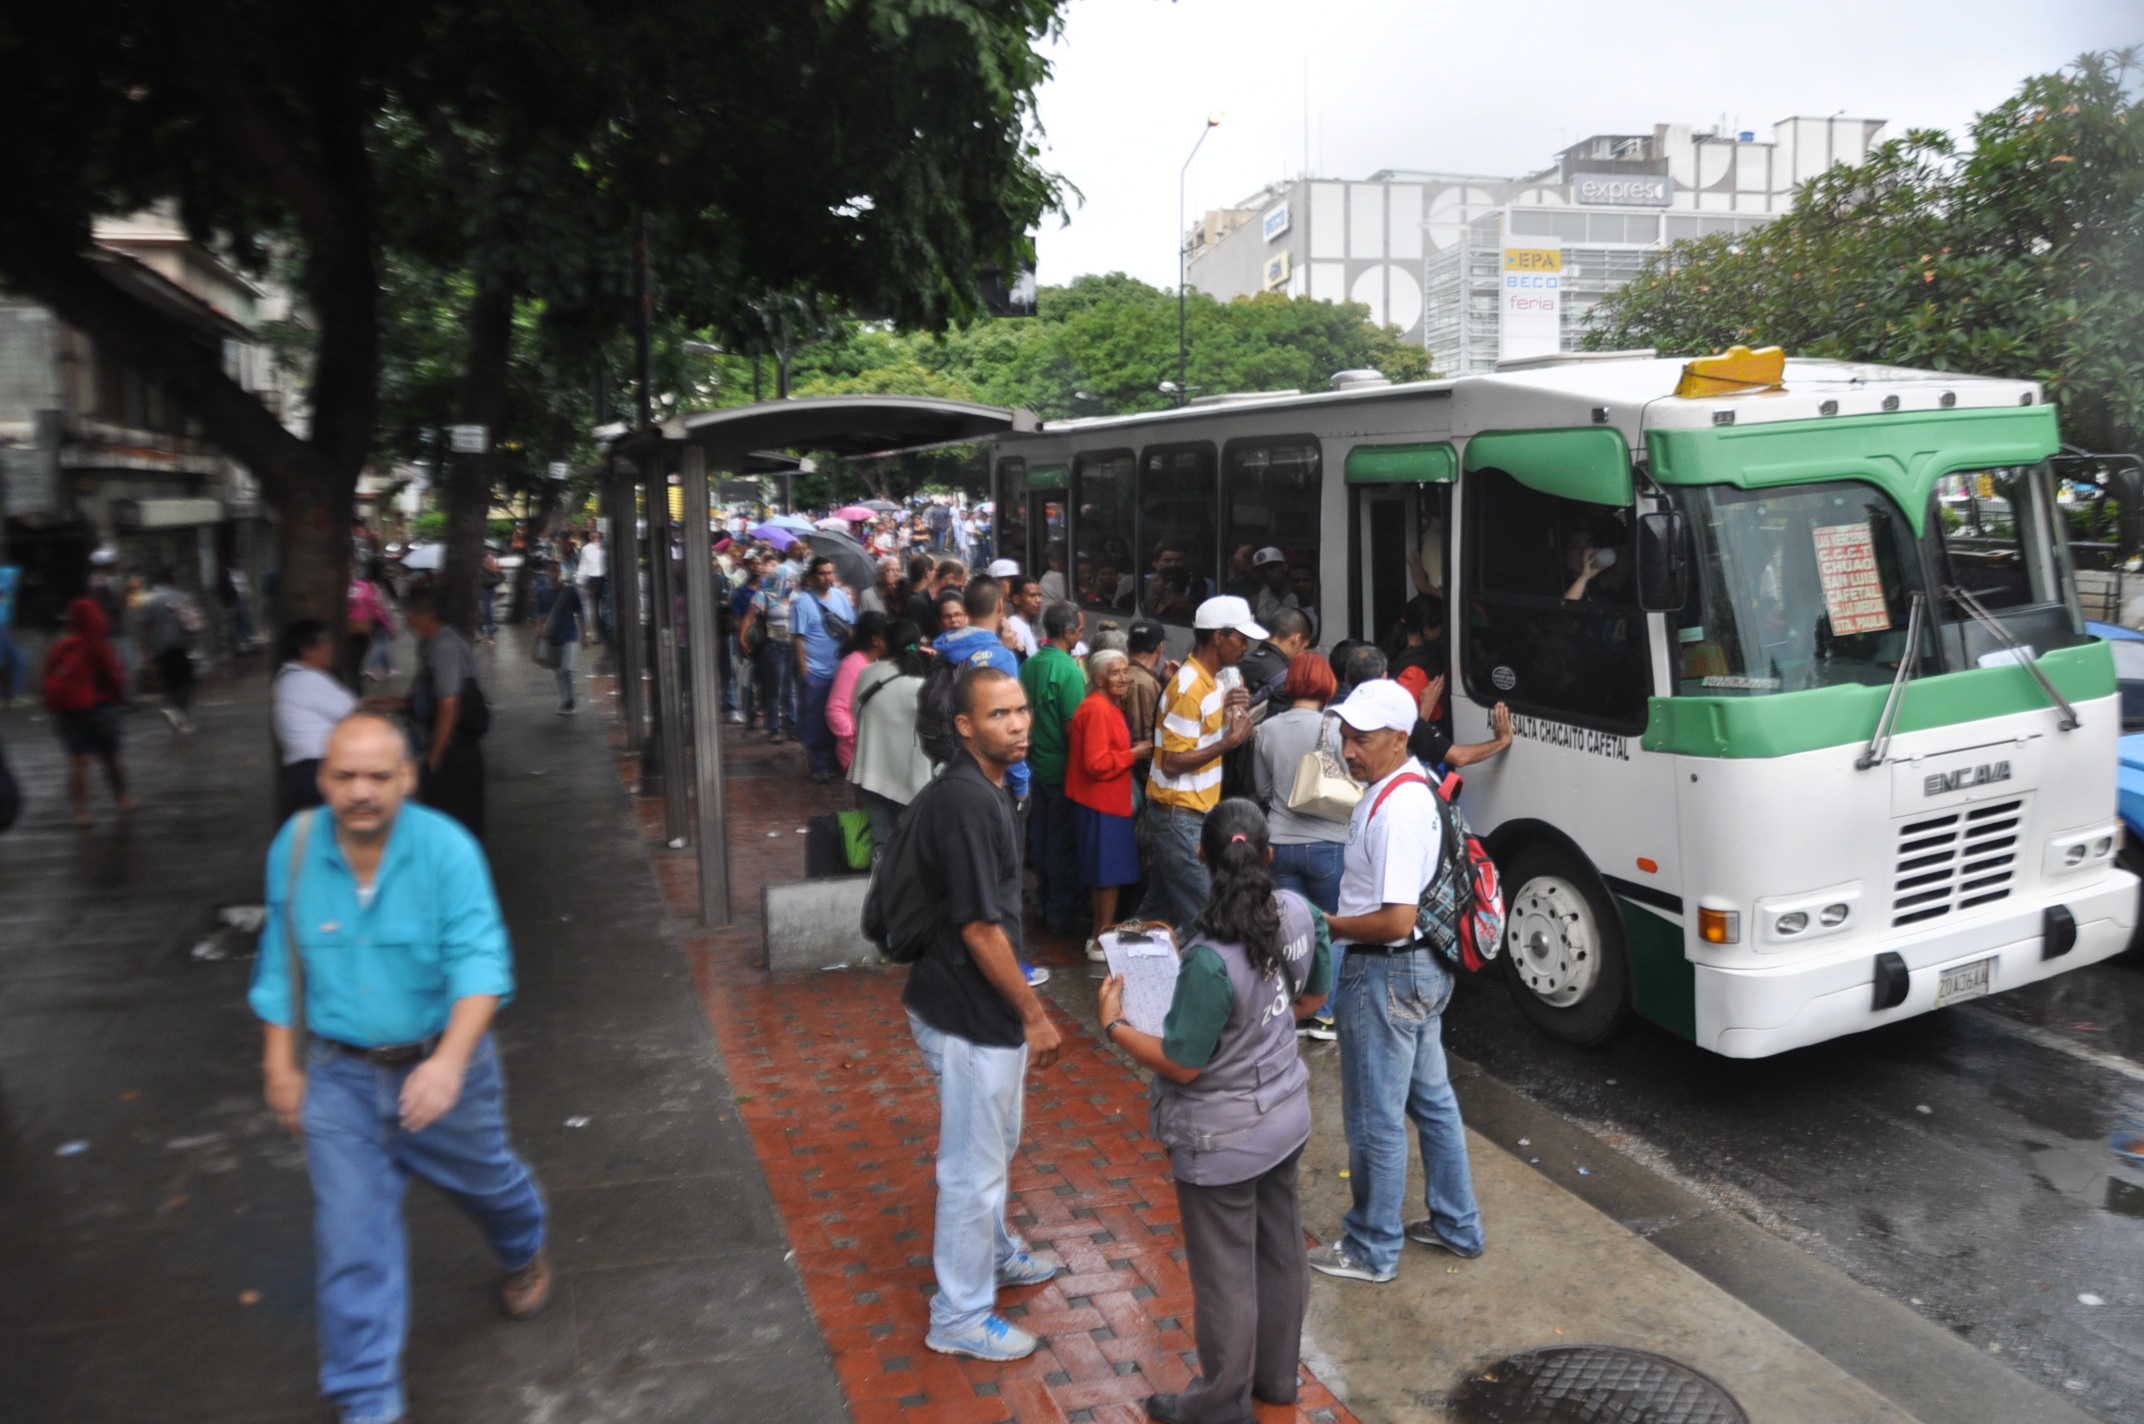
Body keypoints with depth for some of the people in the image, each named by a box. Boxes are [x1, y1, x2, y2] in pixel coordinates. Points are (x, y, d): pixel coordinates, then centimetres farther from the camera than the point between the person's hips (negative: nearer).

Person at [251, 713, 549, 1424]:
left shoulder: (446, 847, -21)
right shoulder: (295, 846, -10)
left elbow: (480, 960, -27)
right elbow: (280, 963, 3)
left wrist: (450, 1060, -40)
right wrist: (280, 1064, 6)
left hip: (441, 1061, -1)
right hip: (340, 1074, 2)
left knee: (484, 1178, 21)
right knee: (352, 1231, 1)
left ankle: (524, 1256, 56)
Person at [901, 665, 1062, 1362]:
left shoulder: (983, 788, 6)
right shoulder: (966, 802, -26)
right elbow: (980, 927, -25)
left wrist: (1021, 1007, 20)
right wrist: (1034, 1014, -17)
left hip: (983, 1007, 10)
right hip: (970, 1016, -10)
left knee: (997, 1143, 28)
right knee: (974, 1165, 6)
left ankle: (992, 1249, 50)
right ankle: (960, 1317, 22)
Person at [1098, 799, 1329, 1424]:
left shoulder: (1211, 958, -32)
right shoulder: (1299, 912, -11)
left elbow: (1180, 1064, -22)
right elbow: (1315, 995, 7)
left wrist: (1114, 1025, -9)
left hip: (1223, 1138, -7)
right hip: (1285, 1114, 7)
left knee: (1225, 1273, 13)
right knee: (1281, 1252, 24)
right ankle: (1277, 1373, 45)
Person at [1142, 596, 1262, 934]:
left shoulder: (1211, 679, 10)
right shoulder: (1190, 686, -20)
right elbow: (1173, 762, -22)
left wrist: (1235, 710, -1)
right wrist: (1230, 740, -19)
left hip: (1193, 811, 9)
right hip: (1179, 814, -9)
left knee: (1161, 905, 17)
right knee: (1201, 912, -5)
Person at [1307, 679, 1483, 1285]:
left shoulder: (1393, 810, -27)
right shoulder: (1416, 784, 6)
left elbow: (1396, 920, -29)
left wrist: (1328, 926, -16)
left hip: (1385, 973, -11)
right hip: (1425, 968, 11)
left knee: (1376, 1119, 5)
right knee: (1432, 1099, 22)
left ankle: (1372, 1250, 20)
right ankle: (1456, 1225, 37)